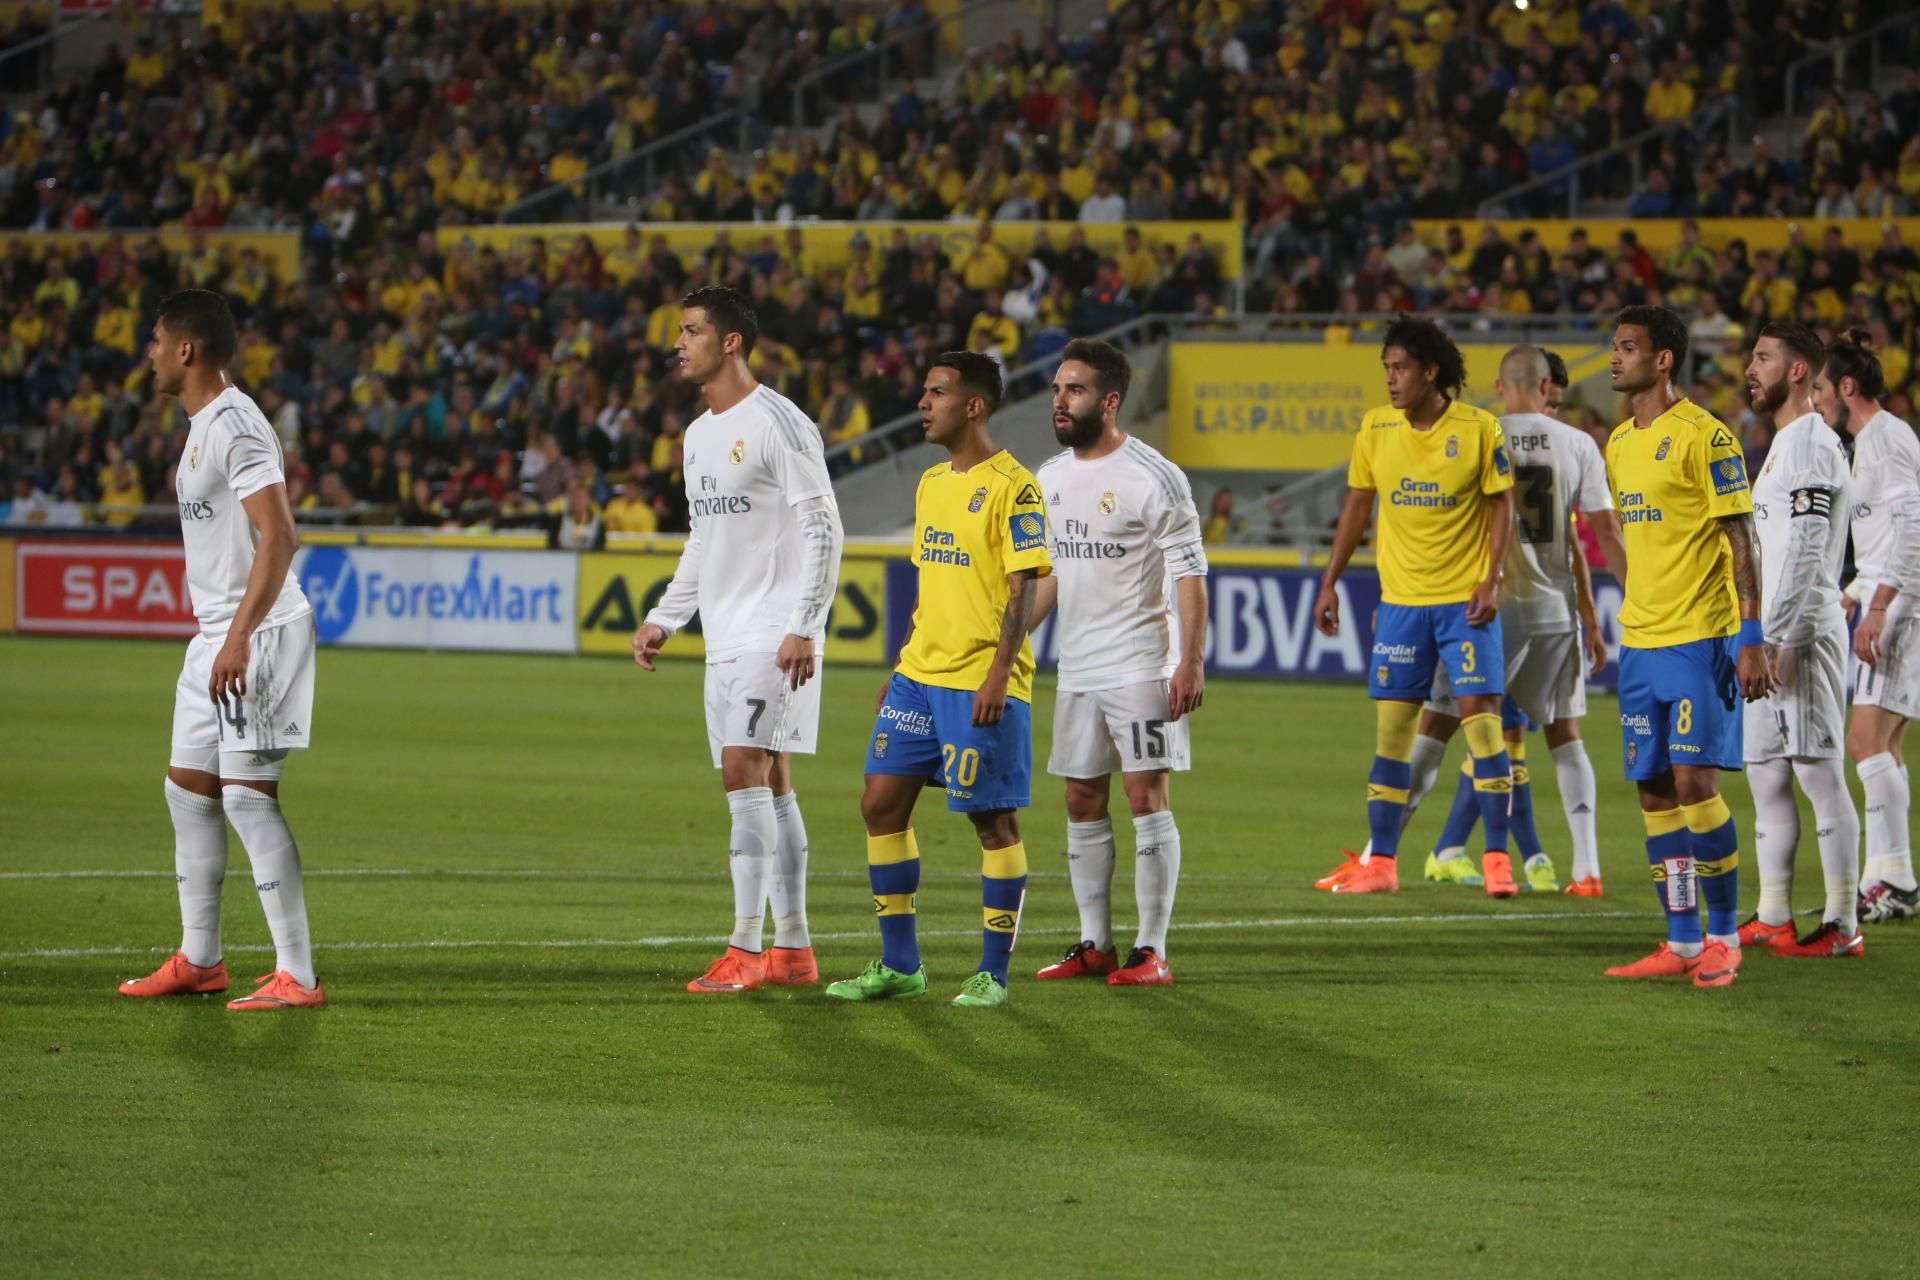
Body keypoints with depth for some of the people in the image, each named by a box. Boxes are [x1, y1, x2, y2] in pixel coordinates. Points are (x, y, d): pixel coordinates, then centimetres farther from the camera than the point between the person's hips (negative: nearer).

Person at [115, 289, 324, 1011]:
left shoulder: (235, 425, -16)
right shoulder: (203, 424, 17)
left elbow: (278, 537, -24)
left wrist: (239, 638, -29)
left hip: (257, 631, -11)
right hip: (219, 634, 11)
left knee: (248, 794, -12)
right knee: (188, 787, 15)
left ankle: (297, 975, -12)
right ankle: (198, 959, 26)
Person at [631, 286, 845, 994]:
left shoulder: (777, 423, -11)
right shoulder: (699, 434, 17)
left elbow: (822, 527, -14)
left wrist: (804, 627, -20)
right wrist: (663, 618, 20)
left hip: (775, 635, -9)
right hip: (726, 636, 9)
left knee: (743, 770, -15)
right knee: (768, 778, 9)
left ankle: (747, 948, -15)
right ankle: (793, 949, 12)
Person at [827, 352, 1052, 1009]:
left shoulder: (1011, 486, -11)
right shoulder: (931, 482, 14)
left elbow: (1024, 588, -15)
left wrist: (999, 672, -21)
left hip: (982, 685, -8)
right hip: (919, 677, 8)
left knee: (994, 822, -1)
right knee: (881, 805, 6)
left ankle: (992, 974, 7)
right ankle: (900, 966, 14)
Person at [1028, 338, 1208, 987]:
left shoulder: (1153, 478, -10)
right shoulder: (1050, 478, 11)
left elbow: (1190, 574, -12)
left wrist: (1192, 663, -19)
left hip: (1142, 667, -7)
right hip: (1077, 668, 7)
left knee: (1146, 796, -8)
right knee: (1083, 802, 8)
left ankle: (1151, 950, -6)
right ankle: (1094, 945, 15)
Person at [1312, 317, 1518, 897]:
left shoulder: (1480, 429, -6)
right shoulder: (1375, 428, 3)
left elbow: (1501, 506, -2)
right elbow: (1357, 505, 11)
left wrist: (1492, 581, -12)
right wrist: (1330, 582, 8)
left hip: (1464, 599, -3)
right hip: (1400, 599, 3)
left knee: (1481, 717, -9)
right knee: (1391, 729, 3)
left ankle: (1497, 857, -3)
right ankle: (1381, 864, 9)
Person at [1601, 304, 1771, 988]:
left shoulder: (1704, 435, -9)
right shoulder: (1620, 443, 14)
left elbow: (1741, 539, -10)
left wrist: (1752, 637, -15)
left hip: (1700, 637, -8)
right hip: (1640, 642, 8)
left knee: (1694, 781, -11)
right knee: (1655, 790, 6)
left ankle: (1723, 937, 0)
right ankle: (1681, 943, 11)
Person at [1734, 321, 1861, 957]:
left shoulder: (1811, 444, -12)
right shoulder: (1784, 444, 20)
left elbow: (1806, 554, -20)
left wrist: (1779, 640, -23)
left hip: (1801, 634, -11)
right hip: (1771, 638, 11)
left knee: (1820, 774, -9)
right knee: (1765, 774, 12)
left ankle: (1843, 924, -8)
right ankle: (1773, 917, 17)